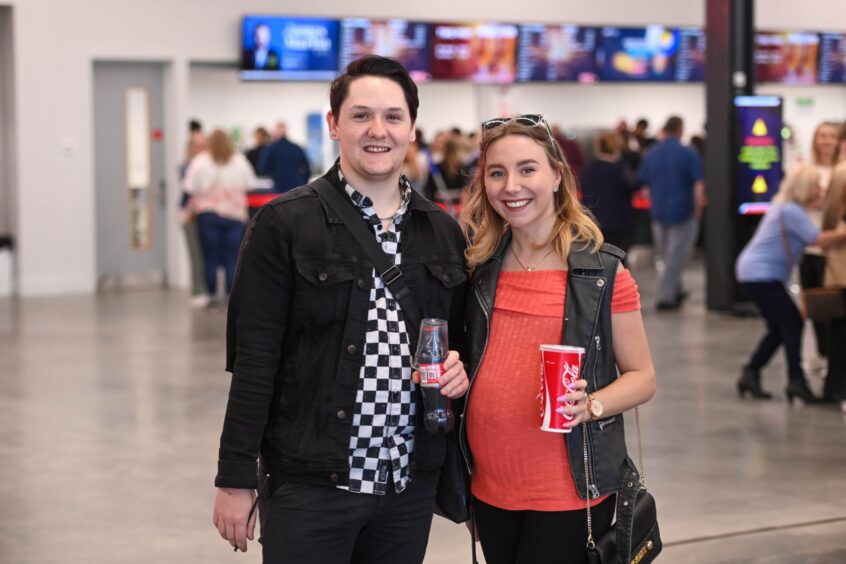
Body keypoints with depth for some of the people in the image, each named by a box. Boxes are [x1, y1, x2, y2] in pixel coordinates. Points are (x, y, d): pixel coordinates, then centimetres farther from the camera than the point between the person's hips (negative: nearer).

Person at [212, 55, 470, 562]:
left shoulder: (444, 232, 8)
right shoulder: (285, 225, -6)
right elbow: (253, 360, -8)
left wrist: (460, 371, -4)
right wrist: (236, 480, -9)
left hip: (412, 484, 5)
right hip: (310, 483, -4)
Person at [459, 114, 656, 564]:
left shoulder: (602, 271, -7)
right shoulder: (479, 265, 6)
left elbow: (642, 376, -3)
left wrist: (590, 405, -21)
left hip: (568, 495, -4)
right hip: (490, 488, 4)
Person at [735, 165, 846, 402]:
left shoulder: (789, 207, 14)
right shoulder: (791, 211, -18)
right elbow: (820, 239, -21)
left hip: (754, 273, 11)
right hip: (760, 274, -11)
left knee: (780, 328, 13)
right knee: (792, 323, -7)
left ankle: (750, 374, 15)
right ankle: (796, 381, -4)